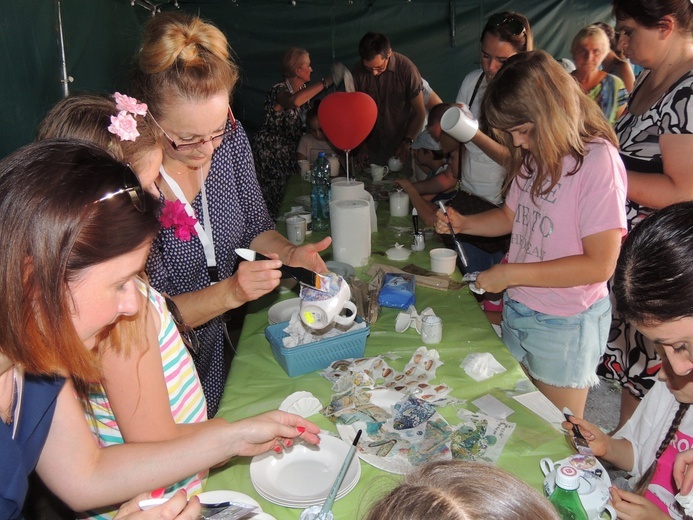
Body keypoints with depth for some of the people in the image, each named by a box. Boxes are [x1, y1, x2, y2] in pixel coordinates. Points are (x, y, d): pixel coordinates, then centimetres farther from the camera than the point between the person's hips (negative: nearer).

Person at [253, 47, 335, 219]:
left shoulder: (303, 88, 4)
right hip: (270, 152, -7)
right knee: (273, 199, -3)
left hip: (289, 152, 7)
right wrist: (326, 82, -39)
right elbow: (295, 101, -45)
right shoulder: (279, 91, -21)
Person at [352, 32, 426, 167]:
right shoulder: (359, 71, -9)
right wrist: (362, 144, 4)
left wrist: (407, 143, -14)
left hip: (401, 147, -2)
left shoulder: (406, 68, -17)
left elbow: (420, 113, -8)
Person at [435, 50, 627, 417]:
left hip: (565, 325, -6)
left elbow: (600, 264, -22)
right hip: (516, 310, 7)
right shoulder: (534, 155, 2)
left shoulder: (598, 160, -20)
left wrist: (512, 273, -21)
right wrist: (463, 223, -4)